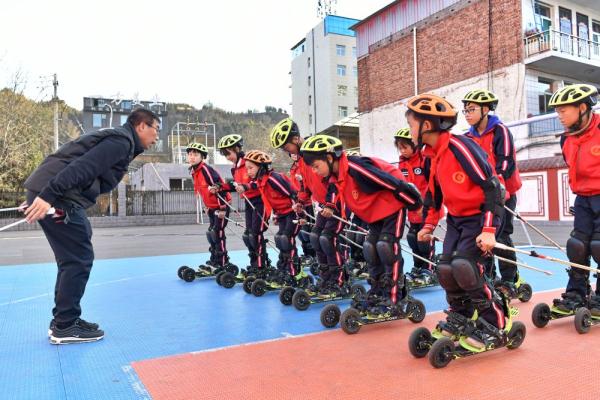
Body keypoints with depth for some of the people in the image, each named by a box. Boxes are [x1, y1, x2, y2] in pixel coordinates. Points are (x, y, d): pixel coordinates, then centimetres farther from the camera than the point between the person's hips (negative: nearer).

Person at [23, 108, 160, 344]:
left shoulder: (119, 141, 23)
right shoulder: (121, 140, -9)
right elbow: (81, 168, -22)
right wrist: (48, 196, -27)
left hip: (51, 194, 10)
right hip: (53, 195, -10)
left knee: (73, 258, 14)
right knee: (79, 258, -5)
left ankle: (62, 320, 22)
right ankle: (65, 327, 4)